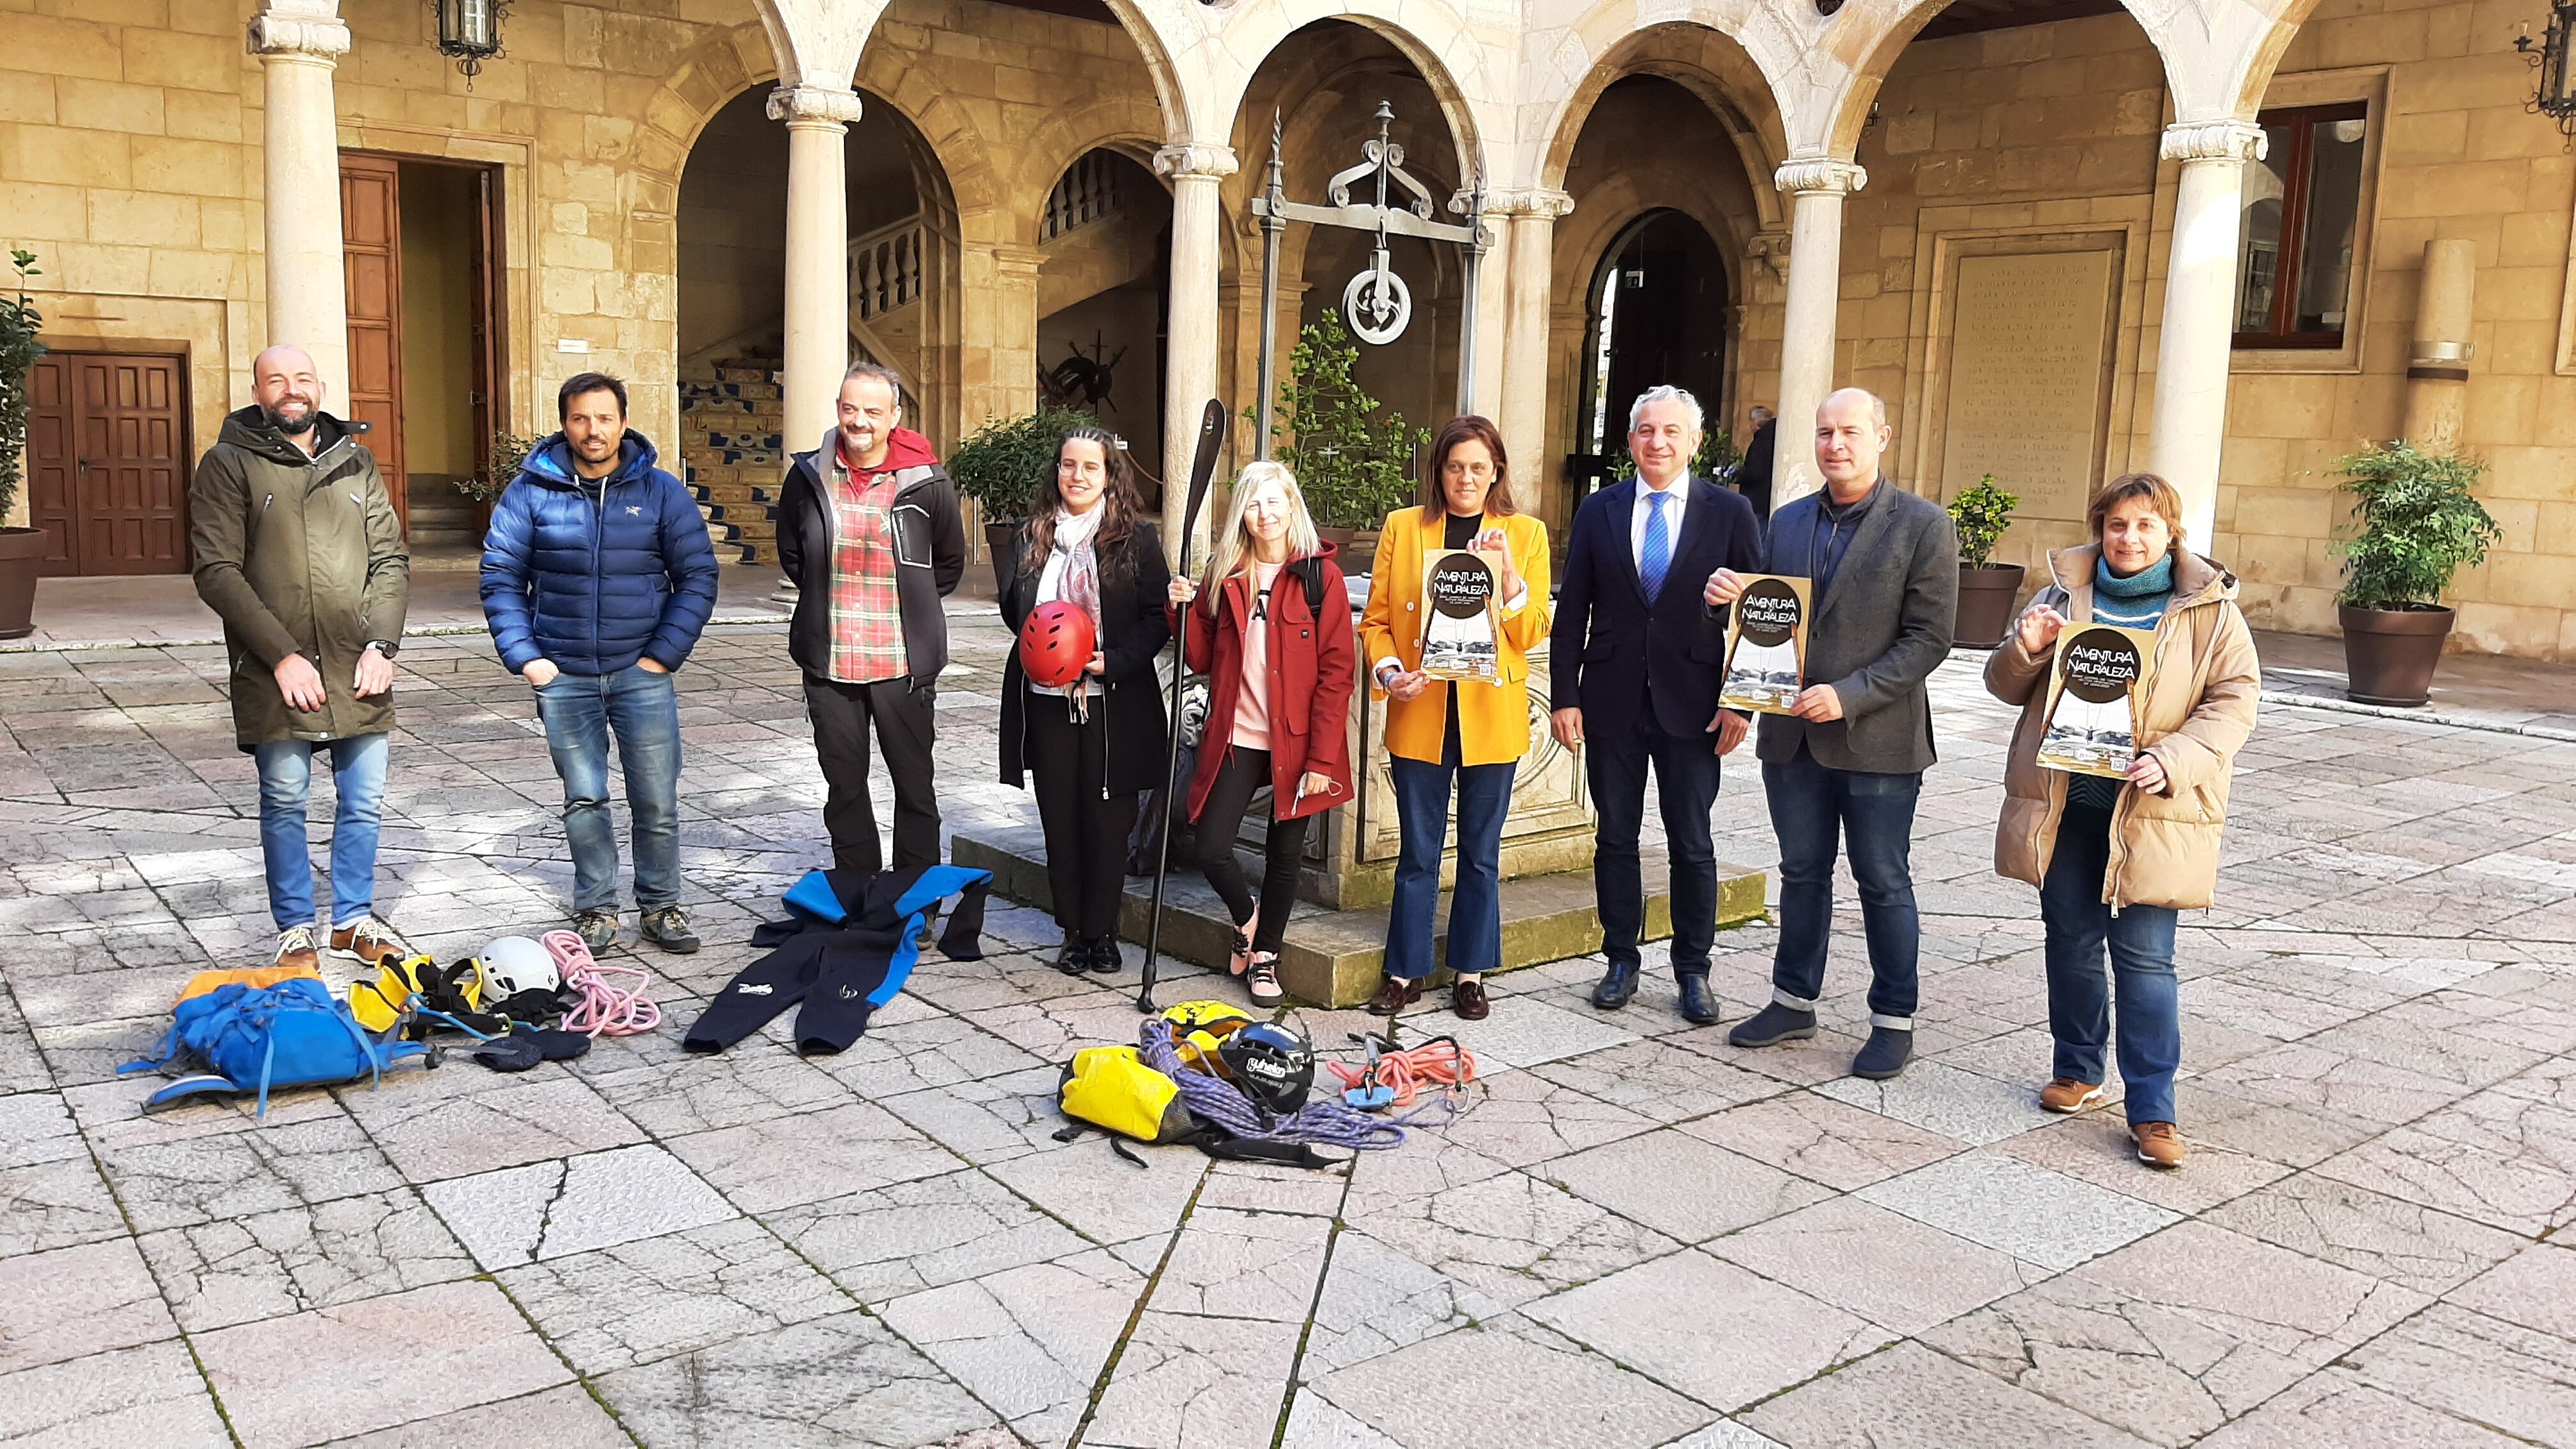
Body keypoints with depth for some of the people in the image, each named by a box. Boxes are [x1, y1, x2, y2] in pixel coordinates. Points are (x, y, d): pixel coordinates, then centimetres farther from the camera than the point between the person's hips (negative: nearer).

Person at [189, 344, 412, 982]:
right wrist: (282, 656, -15)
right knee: (285, 803, 5)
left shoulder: (355, 462, 12)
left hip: (360, 673, 3)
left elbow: (391, 560, 9)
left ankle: (353, 920, 25)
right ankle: (295, 931, 20)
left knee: (364, 803, 9)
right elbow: (217, 571, -8)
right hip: (277, 675, -3)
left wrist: (381, 645, -5)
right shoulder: (228, 464, -1)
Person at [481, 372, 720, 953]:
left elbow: (698, 576, 2)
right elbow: (500, 578, 4)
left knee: (657, 803, 3)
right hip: (564, 677, 0)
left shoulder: (661, 491, 0)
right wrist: (525, 657, -5)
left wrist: (664, 654, -5)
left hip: (642, 674, 0)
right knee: (583, 801, 8)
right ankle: (596, 911, 21)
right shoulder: (530, 492, 0)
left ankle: (660, 908, 18)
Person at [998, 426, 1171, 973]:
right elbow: (1012, 609, 16)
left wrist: (1114, 662, -17)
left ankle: (1101, 932, 17)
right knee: (1060, 819, 8)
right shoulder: (1032, 537, 9)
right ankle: (1073, 932, 19)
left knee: (1107, 820, 3)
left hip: (1114, 703, -3)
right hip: (1047, 701, 3)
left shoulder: (1136, 539, -2)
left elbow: (1158, 616, -4)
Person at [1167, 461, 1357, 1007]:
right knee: (1211, 848, -5)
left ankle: (1265, 955, 31)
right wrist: (1185, 610, -8)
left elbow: (1337, 671, -8)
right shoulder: (1226, 576, 7)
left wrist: (1322, 757, -14)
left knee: (1285, 853, 9)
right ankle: (1246, 916, 28)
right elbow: (1204, 660, 10)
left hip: (1296, 745, -2)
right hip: (1237, 738, 3)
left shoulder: (1321, 576, -5)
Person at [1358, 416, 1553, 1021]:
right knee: (1418, 851, 6)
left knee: (1480, 852, 9)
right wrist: (1388, 670, -13)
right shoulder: (1403, 527, 5)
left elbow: (1533, 632, -2)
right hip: (1419, 716, 0)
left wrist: (1508, 573, -17)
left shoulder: (1526, 534, 4)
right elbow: (1376, 618, 5)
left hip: (1491, 717, 0)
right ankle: (1406, 971, 17)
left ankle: (1470, 973, 21)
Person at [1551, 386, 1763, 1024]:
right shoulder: (1599, 511, 5)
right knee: (1616, 837, 10)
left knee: (1692, 844, 6)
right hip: (1612, 702, 2)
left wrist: (1741, 700, -6)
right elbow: (1573, 611, 4)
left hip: (1692, 703, -1)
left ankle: (1693, 971, 19)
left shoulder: (1729, 512, 0)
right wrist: (1565, 696, -1)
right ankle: (1621, 960, 23)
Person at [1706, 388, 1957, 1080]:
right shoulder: (1788, 521, 9)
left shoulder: (1924, 526, -7)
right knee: (1802, 874, 15)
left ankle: (1893, 1021, 18)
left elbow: (1928, 638, -11)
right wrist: (1729, 595, -8)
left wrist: (1850, 696, -21)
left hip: (1876, 735, -5)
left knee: (1883, 883, 6)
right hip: (1792, 734, 5)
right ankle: (1794, 1002, 28)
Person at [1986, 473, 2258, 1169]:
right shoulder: (2065, 592, 7)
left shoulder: (2210, 608, 0)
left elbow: (2235, 699, -3)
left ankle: (2153, 1110, 3)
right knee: (2071, 941, 12)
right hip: (2064, 801, 3)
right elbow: (2006, 687, 12)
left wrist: (2176, 759, -20)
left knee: (2144, 956, -4)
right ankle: (2079, 1070, 30)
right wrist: (2025, 649, -11)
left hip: (2150, 810, -3)